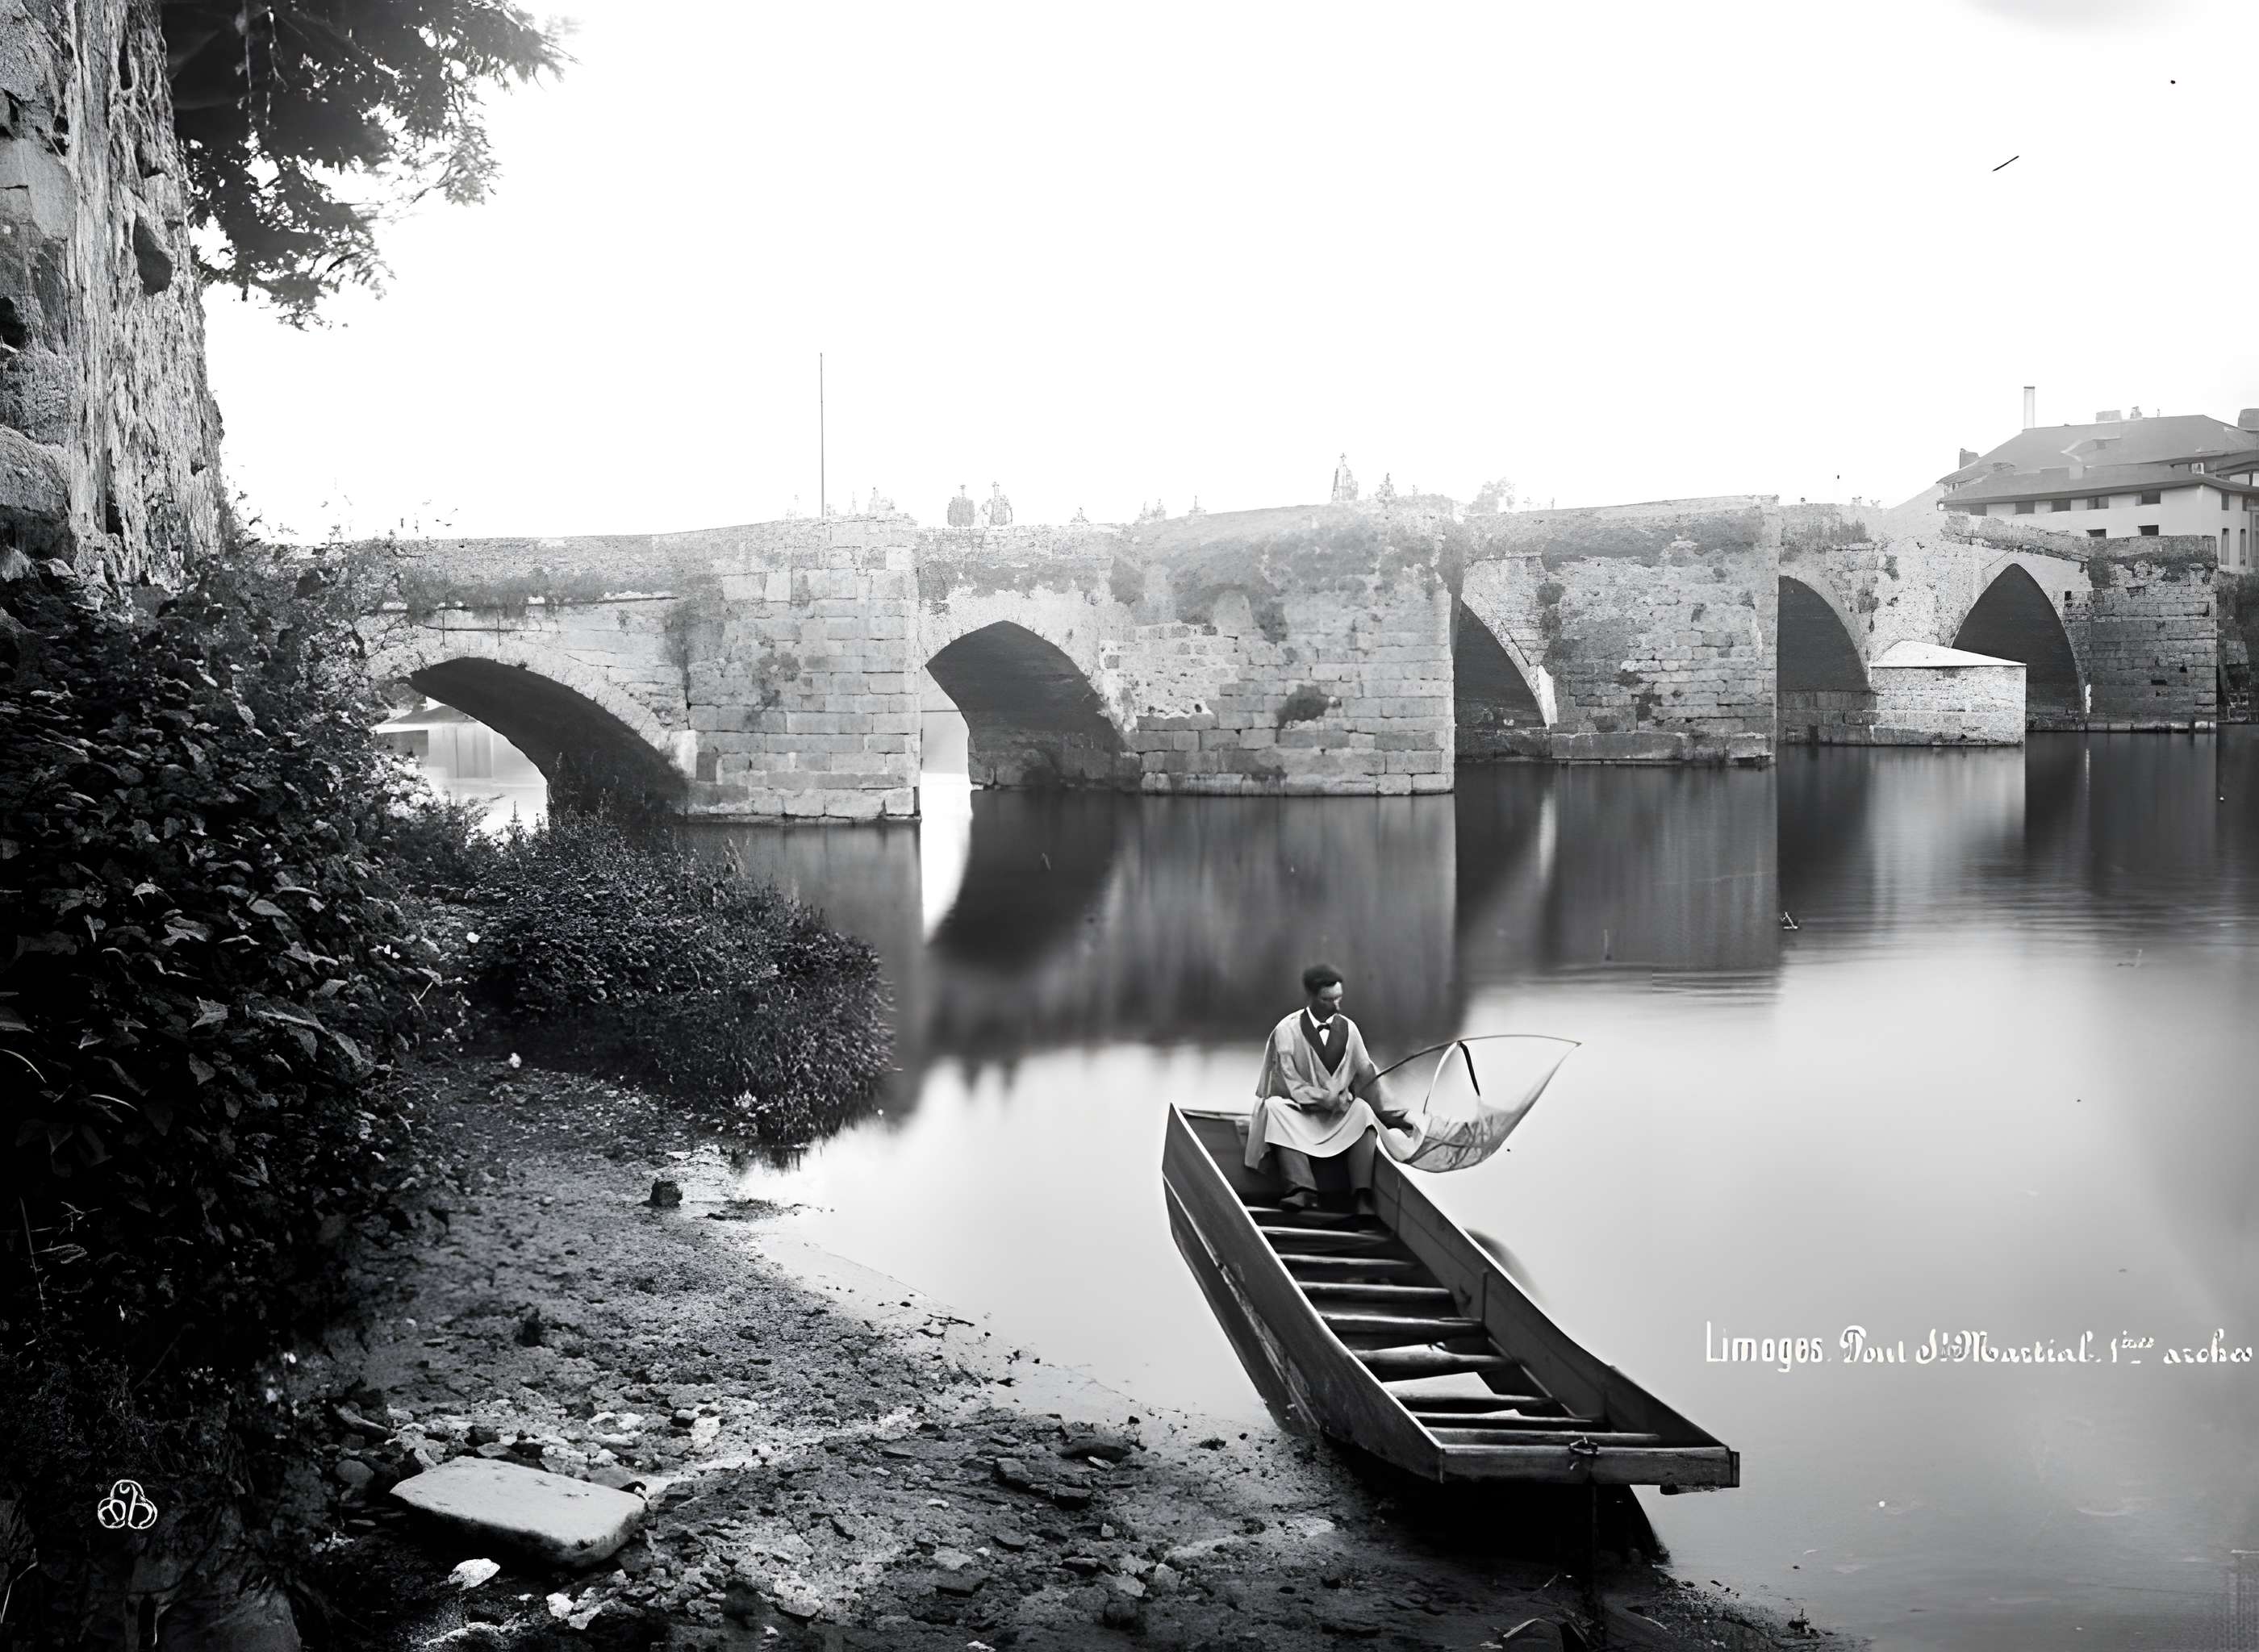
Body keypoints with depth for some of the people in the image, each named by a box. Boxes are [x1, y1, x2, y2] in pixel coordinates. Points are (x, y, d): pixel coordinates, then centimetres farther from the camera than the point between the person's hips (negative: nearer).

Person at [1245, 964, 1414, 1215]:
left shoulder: (1348, 1029, 5)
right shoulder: (1287, 1031, -5)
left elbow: (1366, 1074, 5)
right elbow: (1288, 1081, -9)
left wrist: (1397, 1115, -1)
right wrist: (1322, 1097, -23)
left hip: (1340, 1114, 2)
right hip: (1298, 1111, -2)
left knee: (1363, 1110, -28)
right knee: (1274, 1107, -33)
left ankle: (1363, 1198, -36)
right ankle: (1302, 1189, -46)